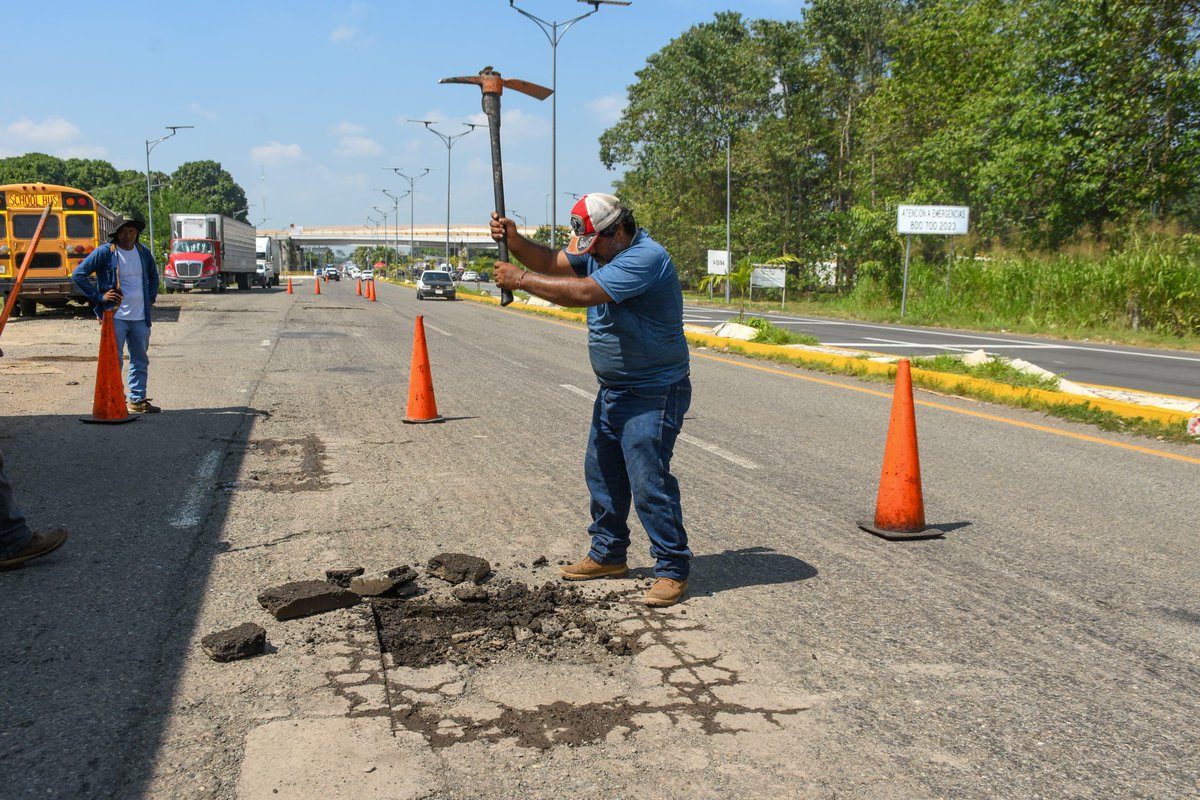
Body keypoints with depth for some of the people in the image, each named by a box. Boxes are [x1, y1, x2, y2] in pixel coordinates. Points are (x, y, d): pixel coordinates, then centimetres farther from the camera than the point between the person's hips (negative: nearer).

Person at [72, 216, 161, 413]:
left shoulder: (143, 252, 10)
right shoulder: (104, 252, -6)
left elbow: (153, 274, 29)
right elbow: (78, 275, -5)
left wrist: (151, 296, 17)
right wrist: (99, 297, -9)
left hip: (140, 317, 6)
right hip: (115, 317, -5)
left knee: (140, 360, 10)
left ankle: (138, 400, 20)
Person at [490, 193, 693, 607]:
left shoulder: (646, 258, -23)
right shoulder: (600, 251, 8)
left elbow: (583, 293, -31)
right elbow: (551, 262, 6)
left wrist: (520, 279, -24)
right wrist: (514, 240, -12)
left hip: (654, 394, -10)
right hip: (612, 389, 10)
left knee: (648, 480, -10)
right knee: (602, 472, 16)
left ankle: (672, 570, 2)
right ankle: (608, 554, 31)